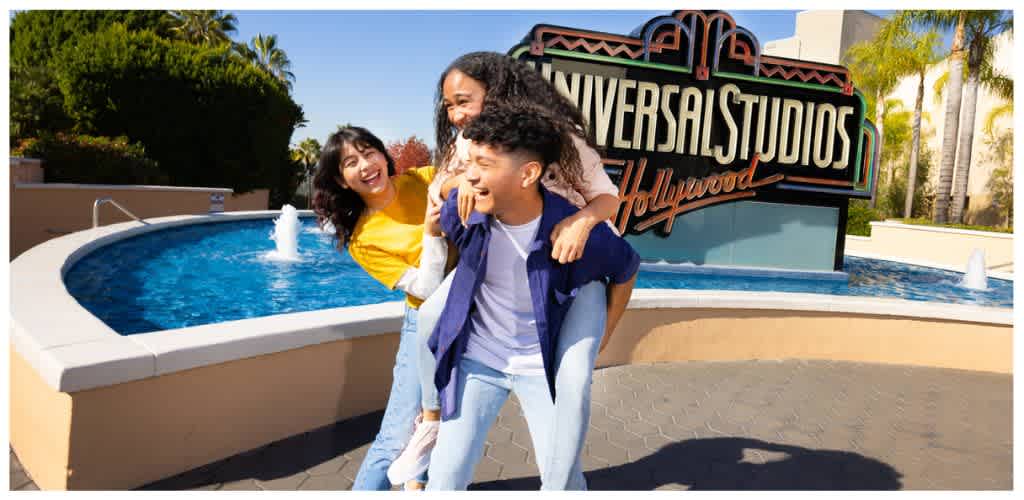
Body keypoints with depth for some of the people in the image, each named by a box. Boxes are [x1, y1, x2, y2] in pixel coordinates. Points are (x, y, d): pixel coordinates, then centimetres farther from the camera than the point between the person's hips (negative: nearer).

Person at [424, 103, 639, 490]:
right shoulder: (462, 207, -20)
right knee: (445, 477, 3)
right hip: (476, 358, 2)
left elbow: (627, 270, -4)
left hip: (543, 364, -1)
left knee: (563, 477, 10)